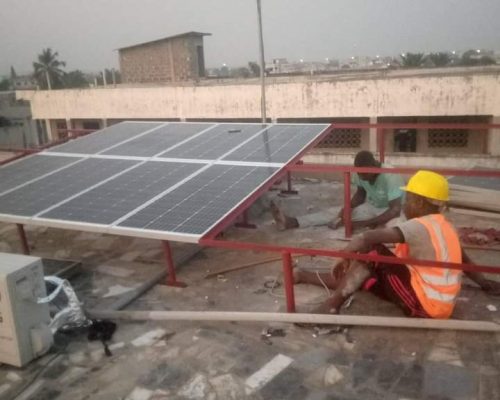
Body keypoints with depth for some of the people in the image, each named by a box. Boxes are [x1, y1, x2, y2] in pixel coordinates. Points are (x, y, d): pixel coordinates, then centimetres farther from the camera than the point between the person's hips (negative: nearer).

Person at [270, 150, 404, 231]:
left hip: (389, 211, -3)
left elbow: (395, 210, -38)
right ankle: (292, 222, -21)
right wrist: (349, 207, -18)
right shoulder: (360, 173, -16)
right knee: (334, 211, -11)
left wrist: (363, 223, -42)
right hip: (371, 207, 4)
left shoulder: (390, 177, -34)